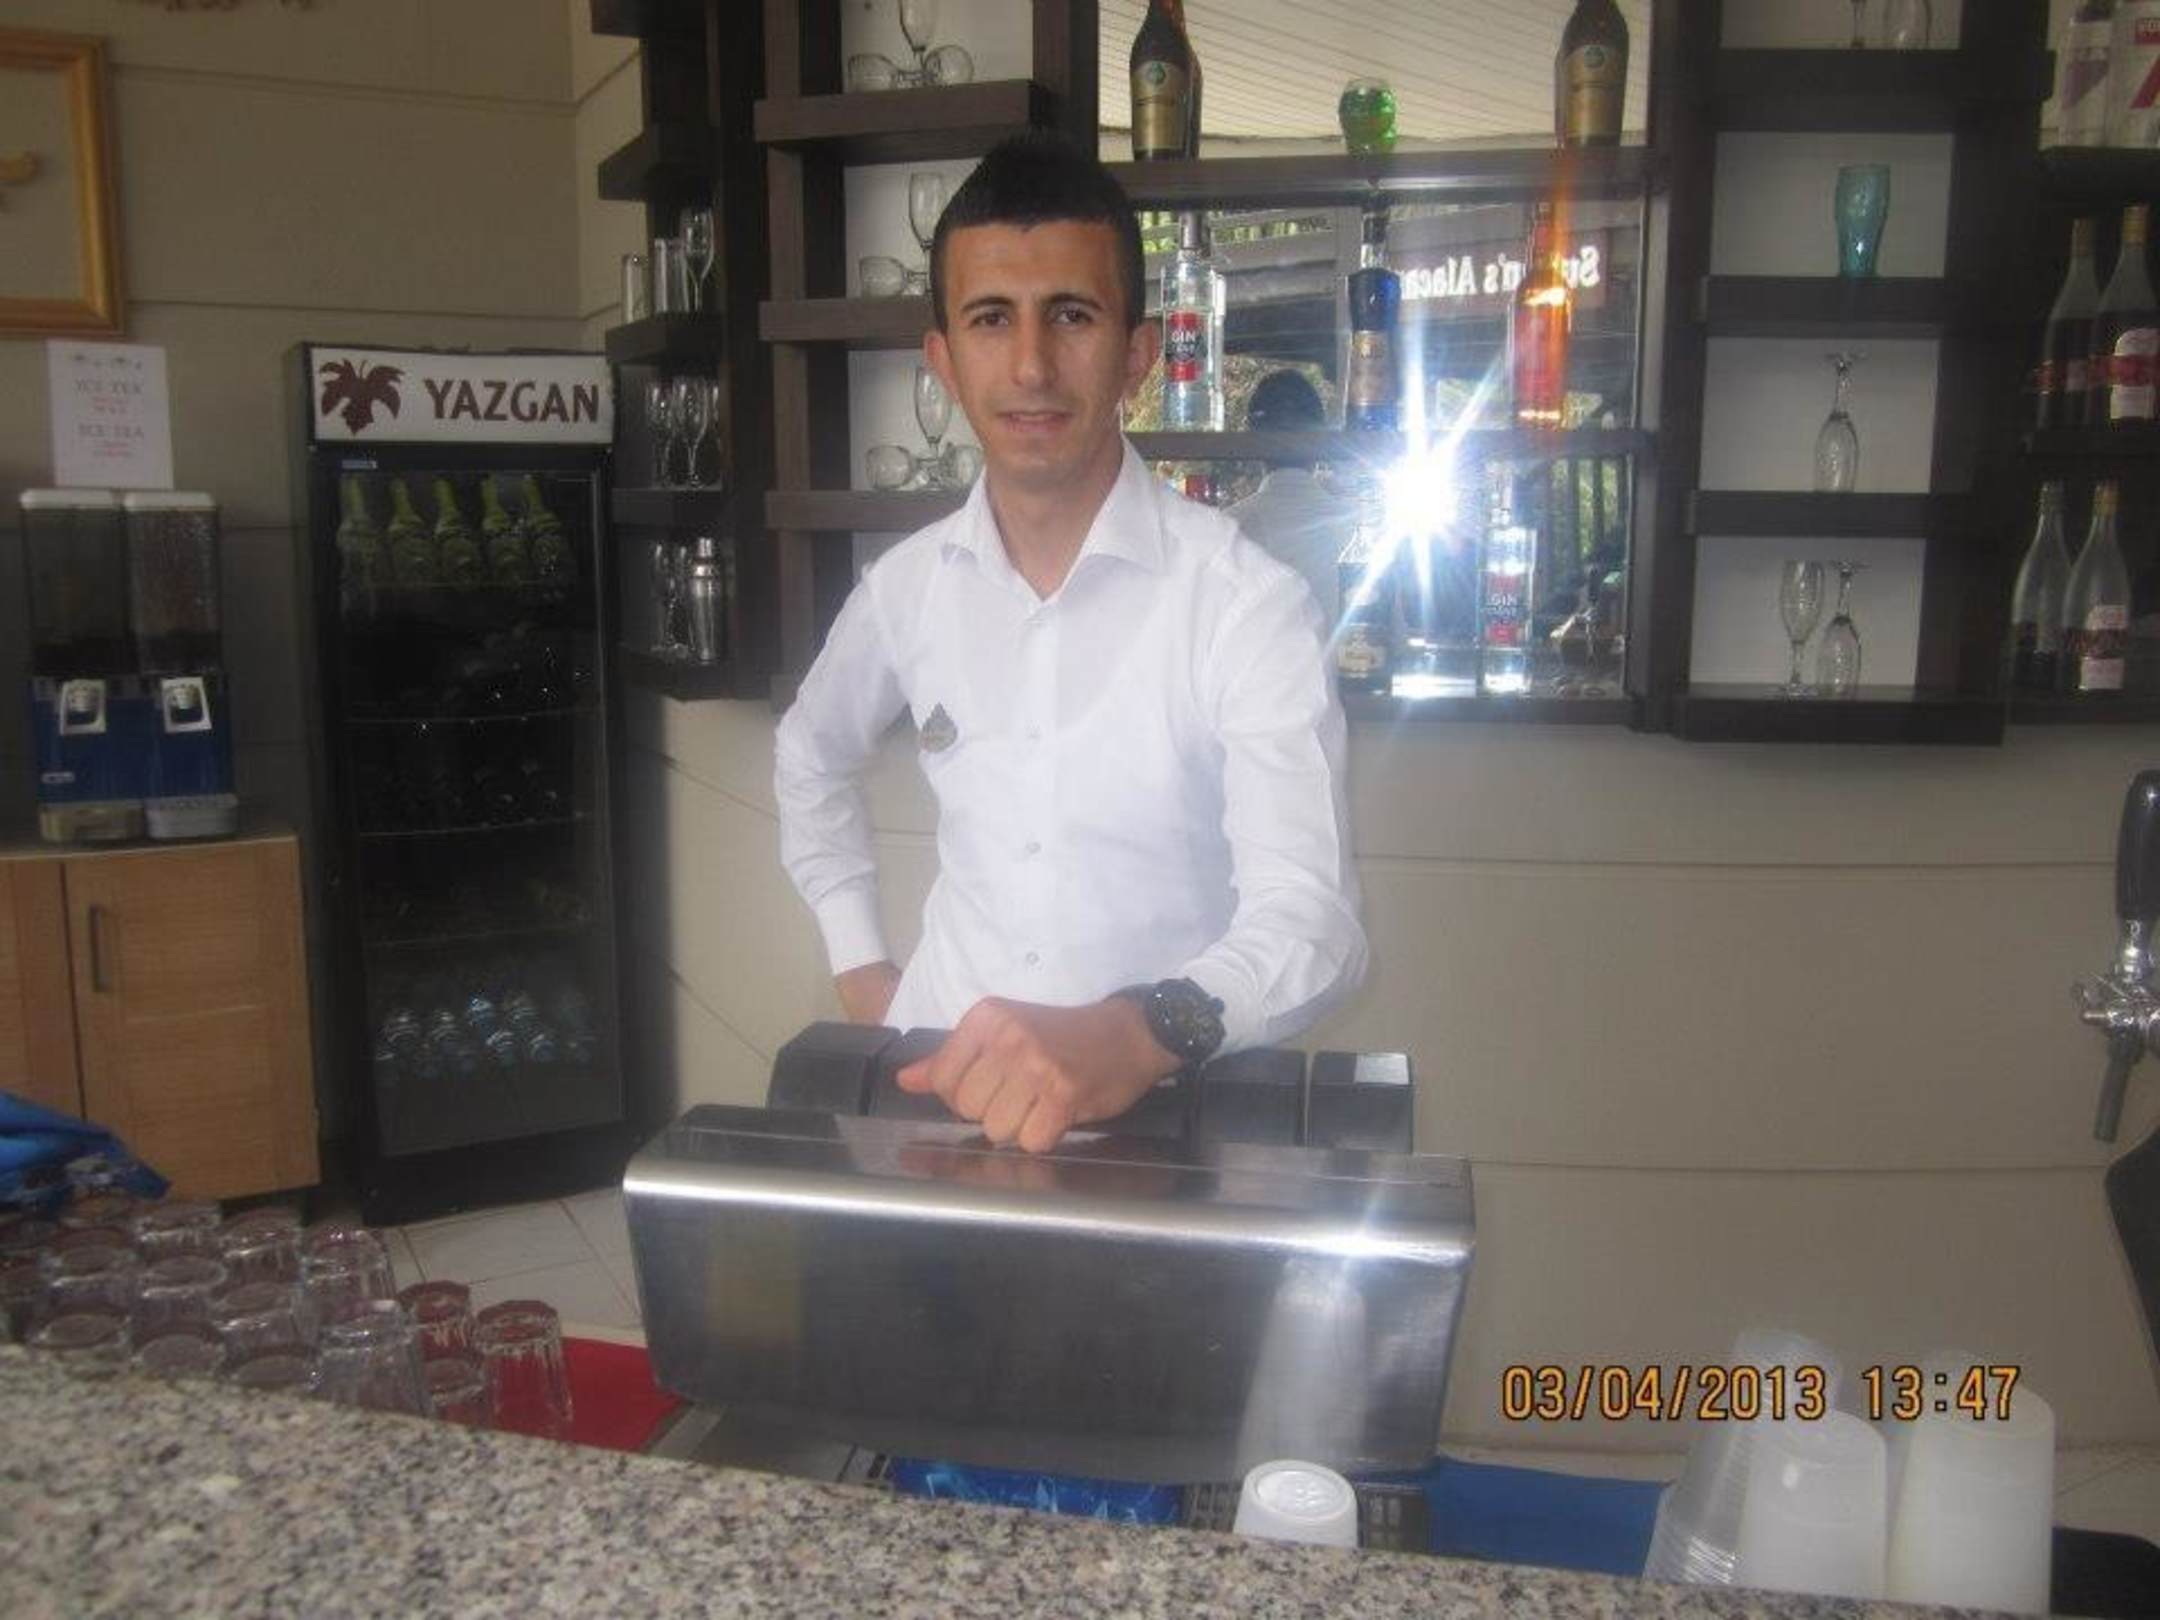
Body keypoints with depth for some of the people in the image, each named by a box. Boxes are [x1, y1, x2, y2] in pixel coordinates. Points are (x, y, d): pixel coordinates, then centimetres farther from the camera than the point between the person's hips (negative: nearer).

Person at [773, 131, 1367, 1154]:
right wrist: (857, 959, 12)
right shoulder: (907, 586, 2)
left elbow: (1310, 922, -21)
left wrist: (1137, 1032, -39)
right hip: (938, 1082, 3)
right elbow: (809, 758, 22)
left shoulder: (1246, 602, -12)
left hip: (1164, 1103, -2)